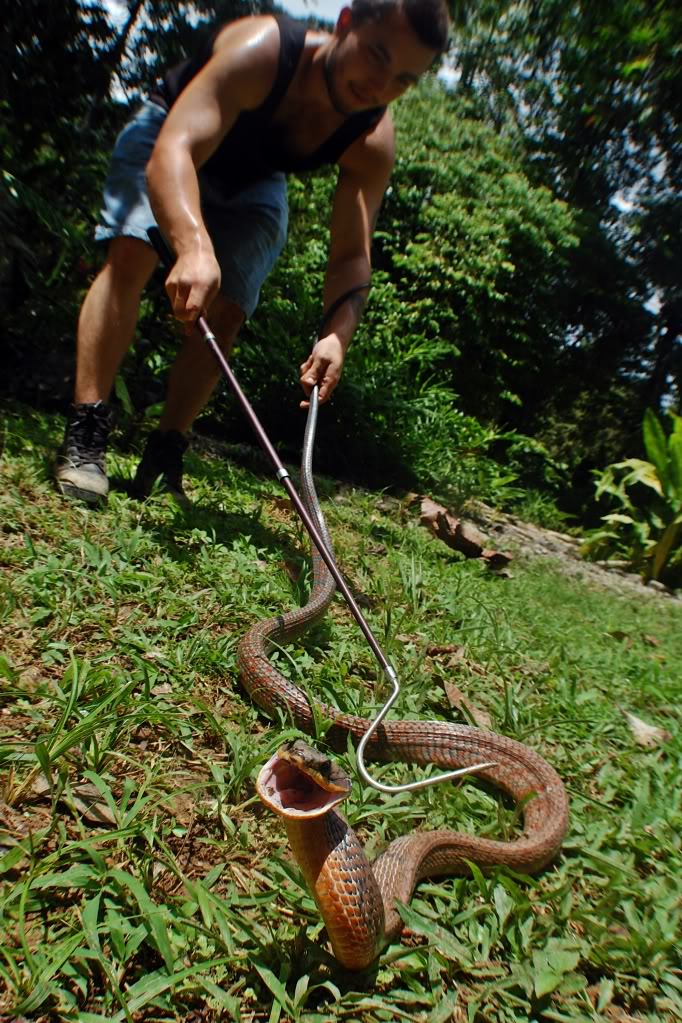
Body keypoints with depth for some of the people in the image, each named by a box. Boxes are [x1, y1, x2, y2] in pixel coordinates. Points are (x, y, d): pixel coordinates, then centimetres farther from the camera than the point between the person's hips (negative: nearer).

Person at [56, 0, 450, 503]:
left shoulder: (373, 143, -25)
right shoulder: (260, 48, -36)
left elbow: (351, 254, -29)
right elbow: (173, 150, -47)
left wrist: (338, 333, -49)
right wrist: (194, 246, -67)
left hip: (254, 184, 3)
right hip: (167, 137, -2)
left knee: (226, 313, -12)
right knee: (132, 253, -27)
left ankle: (164, 456, -2)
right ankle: (84, 434, -24)